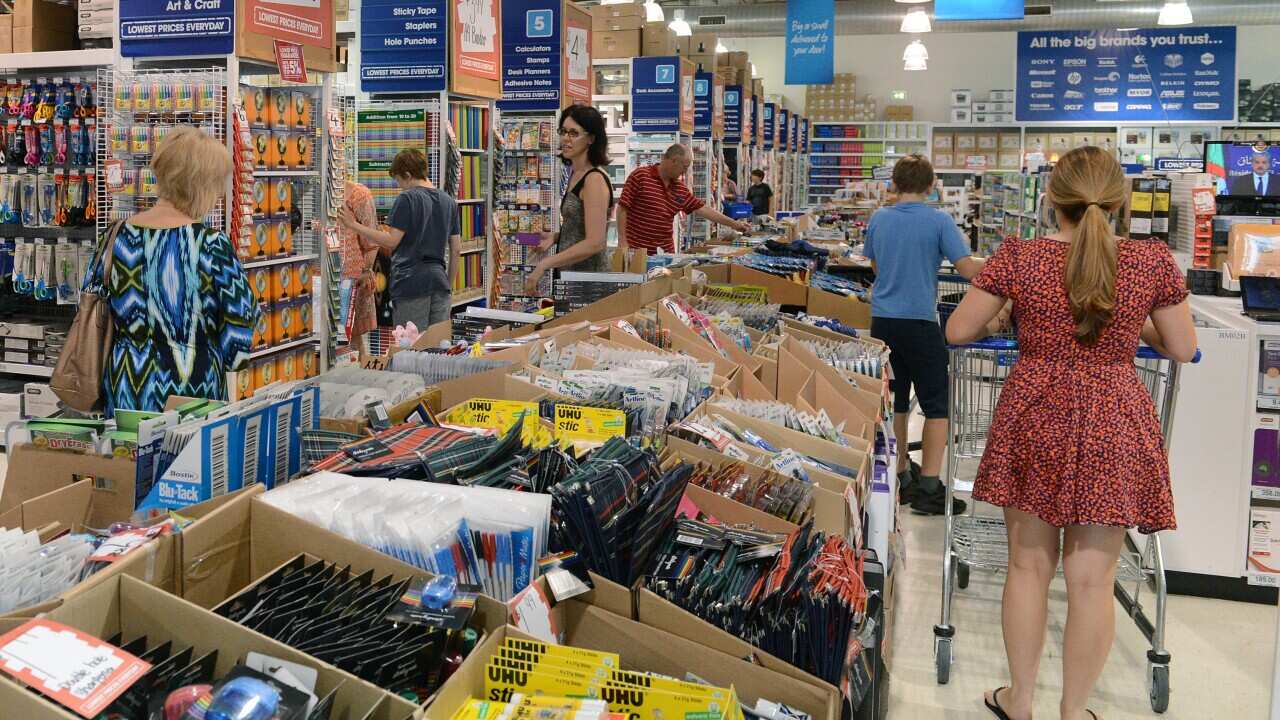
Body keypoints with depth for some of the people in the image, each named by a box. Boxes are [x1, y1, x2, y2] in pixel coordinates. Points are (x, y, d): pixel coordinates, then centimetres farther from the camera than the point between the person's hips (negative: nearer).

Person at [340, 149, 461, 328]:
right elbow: (456, 250, 12)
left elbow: (391, 241, -13)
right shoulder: (449, 202, 12)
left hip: (411, 283, -5)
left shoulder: (406, 198, -6)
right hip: (439, 281, 6)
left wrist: (354, 226, -7)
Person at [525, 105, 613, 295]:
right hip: (570, 275, 9)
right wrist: (555, 237, 4)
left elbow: (594, 243, -23)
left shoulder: (595, 180, -17)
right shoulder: (576, 174, 10)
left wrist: (544, 264, -23)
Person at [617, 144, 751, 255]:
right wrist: (622, 241, -15)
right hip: (636, 250, -6)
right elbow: (623, 208, -9)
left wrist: (734, 224, 14)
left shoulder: (681, 188, 11)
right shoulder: (640, 176, -8)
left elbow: (702, 209, 15)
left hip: (666, 251, 6)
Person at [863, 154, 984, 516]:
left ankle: (900, 478, 23)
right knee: (936, 406, 3)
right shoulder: (939, 221, -9)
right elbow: (968, 269, -11)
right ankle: (928, 489, -1)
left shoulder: (878, 219, 4)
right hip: (920, 322, -4)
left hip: (883, 320, 5)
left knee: (895, 402, 15)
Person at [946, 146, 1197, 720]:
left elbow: (957, 331, 0)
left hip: (1034, 420, 0)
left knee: (1029, 565, 13)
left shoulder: (1018, 258, -8)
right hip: (1114, 429, 0)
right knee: (1091, 579, 8)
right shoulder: (1152, 261, -6)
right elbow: (1182, 350, 4)